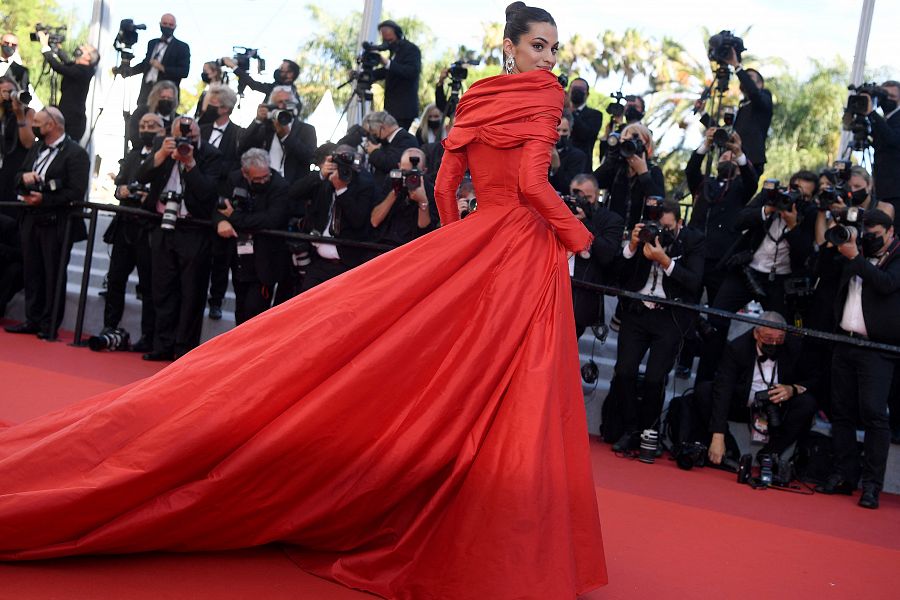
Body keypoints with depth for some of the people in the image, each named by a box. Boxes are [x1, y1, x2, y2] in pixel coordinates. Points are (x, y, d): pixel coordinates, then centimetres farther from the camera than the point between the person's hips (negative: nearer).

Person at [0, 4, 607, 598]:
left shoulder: (474, 99, 14)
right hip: (524, 250, -6)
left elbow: (445, 183, 13)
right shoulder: (544, 97, -6)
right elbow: (533, 181, -15)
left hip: (474, 242, 6)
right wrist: (577, 234, -1)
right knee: (507, 398, -3)